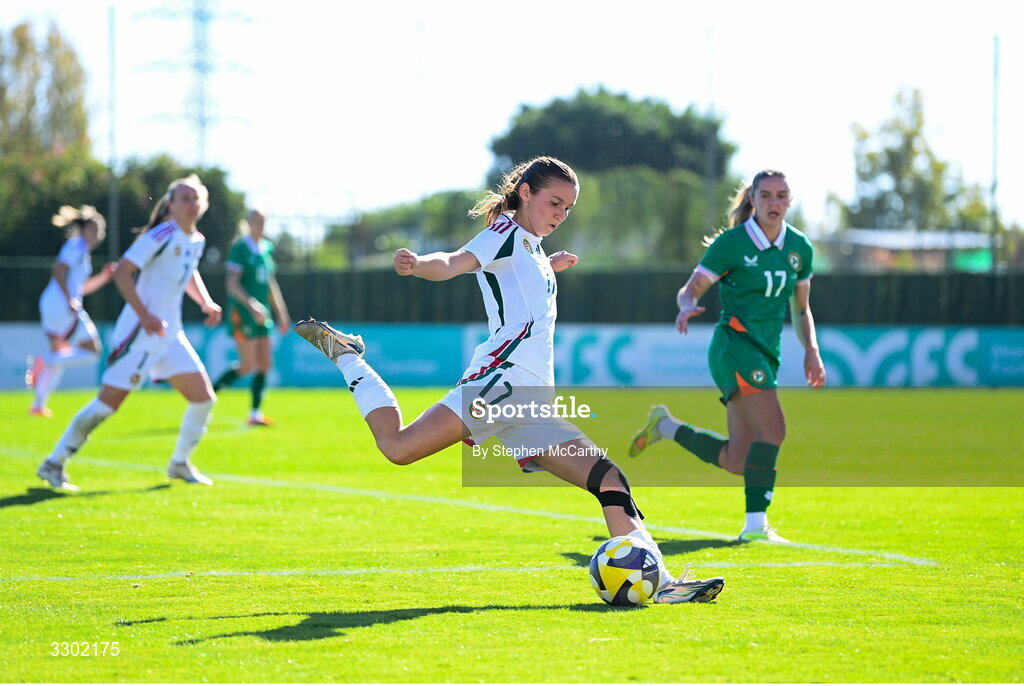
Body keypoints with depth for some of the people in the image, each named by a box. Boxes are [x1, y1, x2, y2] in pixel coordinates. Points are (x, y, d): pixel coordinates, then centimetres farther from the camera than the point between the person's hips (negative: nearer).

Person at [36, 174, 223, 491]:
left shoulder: (196, 241, 10)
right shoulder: (163, 235, -15)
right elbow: (122, 271, -20)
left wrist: (205, 302, 14)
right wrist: (144, 314, -27)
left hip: (170, 334, 8)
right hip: (139, 334, -8)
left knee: (204, 397, 4)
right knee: (108, 401, -9)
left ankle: (180, 464, 21)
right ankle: (54, 464, 0)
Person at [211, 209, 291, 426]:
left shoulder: (267, 248, 14)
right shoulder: (240, 248, -9)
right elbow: (232, 284, -16)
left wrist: (281, 313, 21)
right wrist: (251, 305, -27)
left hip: (261, 313, 8)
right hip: (242, 311, -8)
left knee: (264, 364, 2)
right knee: (248, 364, -11)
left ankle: (255, 413, 6)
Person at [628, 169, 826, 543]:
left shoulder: (799, 247, 10)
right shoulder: (732, 243, -6)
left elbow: (801, 309, 19)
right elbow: (690, 289, -4)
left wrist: (812, 351, 5)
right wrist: (687, 307, -28)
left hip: (766, 354, 7)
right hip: (735, 342, -7)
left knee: (736, 460, 5)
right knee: (772, 428, -27)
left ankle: (666, 426, 28)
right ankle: (756, 523, -25)